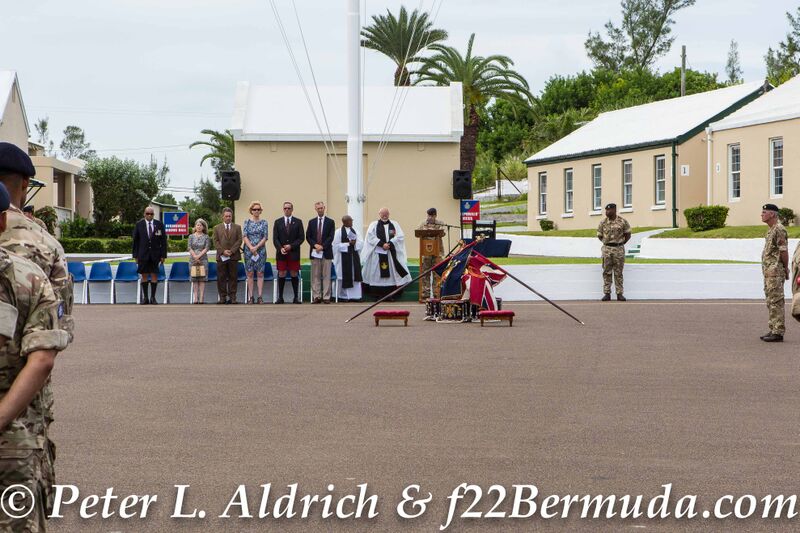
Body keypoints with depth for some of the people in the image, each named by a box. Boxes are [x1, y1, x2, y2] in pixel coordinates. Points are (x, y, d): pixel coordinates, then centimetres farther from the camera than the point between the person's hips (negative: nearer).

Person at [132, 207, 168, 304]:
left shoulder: (159, 225, 2)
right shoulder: (139, 225, 2)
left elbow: (163, 241, 3)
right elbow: (135, 241, 3)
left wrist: (163, 255, -2)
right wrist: (135, 255, -2)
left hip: (155, 255, 0)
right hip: (143, 254, 0)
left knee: (154, 275, 0)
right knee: (144, 275, 2)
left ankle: (153, 297, 6)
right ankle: (145, 298, 8)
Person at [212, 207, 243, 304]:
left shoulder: (237, 227, 10)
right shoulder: (217, 228, 11)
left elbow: (239, 240, 2)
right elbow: (216, 241, 4)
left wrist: (231, 251, -10)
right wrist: (223, 251, -10)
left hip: (234, 256, 0)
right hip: (221, 256, 0)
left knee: (233, 277, 1)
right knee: (221, 278, 0)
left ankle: (232, 297, 5)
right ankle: (222, 297, 4)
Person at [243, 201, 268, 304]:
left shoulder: (264, 222, 5)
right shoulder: (247, 222, 5)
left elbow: (265, 237, -1)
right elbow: (245, 237, -2)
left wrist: (256, 247, -13)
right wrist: (251, 248, -14)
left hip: (261, 250, 0)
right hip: (248, 250, 0)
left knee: (260, 273, -1)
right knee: (250, 274, 0)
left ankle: (260, 296, -1)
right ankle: (251, 296, 3)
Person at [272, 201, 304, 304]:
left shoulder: (298, 222, 7)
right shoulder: (277, 222, 9)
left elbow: (301, 238, 1)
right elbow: (275, 238, 5)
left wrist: (291, 246, -11)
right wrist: (280, 248, -11)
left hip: (294, 253, -1)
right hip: (281, 253, 1)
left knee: (294, 274, 0)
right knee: (281, 274, -1)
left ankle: (296, 297, 4)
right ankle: (280, 297, 2)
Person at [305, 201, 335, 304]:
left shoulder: (330, 222, 6)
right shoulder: (311, 222, 12)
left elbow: (331, 237, -2)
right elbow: (308, 236, 8)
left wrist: (322, 246, -13)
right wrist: (315, 245, -8)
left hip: (326, 252, -2)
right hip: (314, 252, 2)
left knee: (326, 276, -3)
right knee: (315, 275, 1)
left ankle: (326, 297, -3)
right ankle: (316, 296, 3)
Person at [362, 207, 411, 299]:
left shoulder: (394, 224, 12)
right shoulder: (374, 225, 8)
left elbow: (400, 236, 0)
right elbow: (371, 237, -5)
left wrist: (389, 244, -12)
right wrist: (382, 244, -15)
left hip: (392, 253, 1)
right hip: (378, 253, -1)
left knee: (392, 274, -3)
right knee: (377, 274, -4)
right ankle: (378, 295, -3)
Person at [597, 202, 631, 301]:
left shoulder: (622, 222, -1)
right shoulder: (603, 222, 4)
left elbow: (628, 234, 9)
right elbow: (599, 235, 14)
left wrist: (622, 243, 7)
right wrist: (606, 242, 10)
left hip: (619, 249, -1)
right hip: (607, 249, 1)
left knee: (618, 273, 2)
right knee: (607, 272, 1)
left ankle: (619, 294, 4)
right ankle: (607, 293, 3)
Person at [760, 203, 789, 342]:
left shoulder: (779, 229, -14)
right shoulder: (771, 229, 18)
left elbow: (783, 251, -17)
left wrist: (785, 268, -8)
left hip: (775, 271, -10)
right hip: (769, 272, 10)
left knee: (776, 301, -9)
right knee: (771, 301, 13)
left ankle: (778, 332, -9)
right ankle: (774, 330, 18)